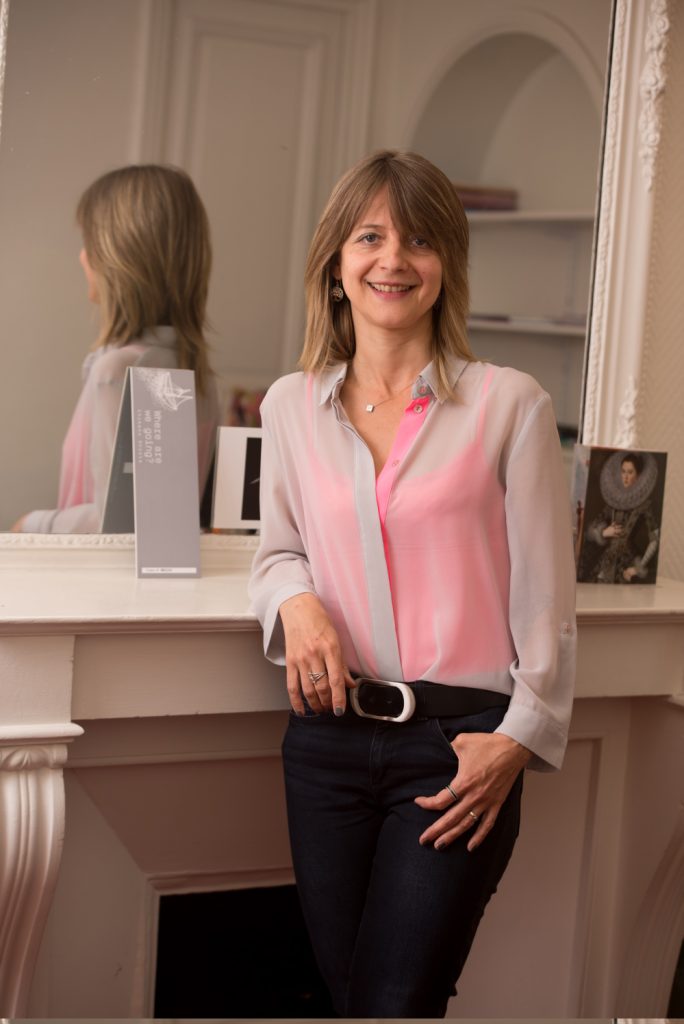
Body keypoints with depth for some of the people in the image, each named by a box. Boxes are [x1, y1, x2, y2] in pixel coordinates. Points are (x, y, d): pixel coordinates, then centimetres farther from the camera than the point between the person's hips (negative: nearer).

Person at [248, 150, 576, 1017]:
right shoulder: (291, 406, 8)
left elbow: (544, 595, -2)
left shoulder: (509, 405, -4)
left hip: (457, 744, -4)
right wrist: (297, 603, -4)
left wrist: (519, 737, -9)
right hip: (328, 739, 4)